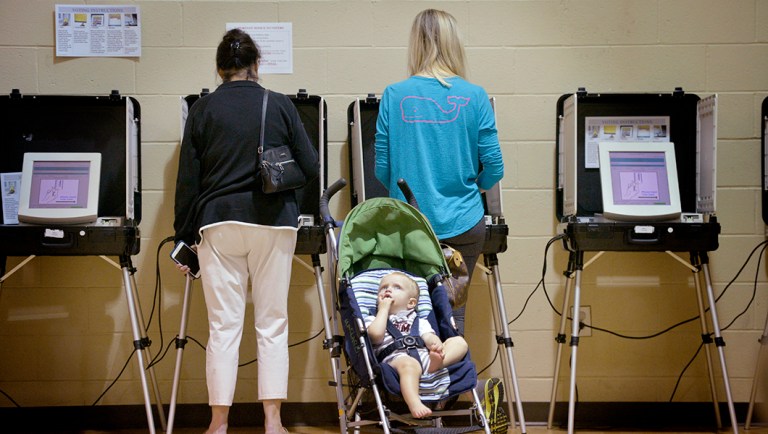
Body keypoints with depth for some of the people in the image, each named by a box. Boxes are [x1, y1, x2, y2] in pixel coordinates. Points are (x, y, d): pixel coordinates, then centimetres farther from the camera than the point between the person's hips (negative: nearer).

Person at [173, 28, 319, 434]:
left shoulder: (202, 110, 2)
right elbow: (310, 168, 2)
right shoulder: (281, 106, 1)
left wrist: (185, 236, 9)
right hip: (273, 222, 0)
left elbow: (187, 180, 2)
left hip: (219, 222, 0)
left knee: (223, 327, 3)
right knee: (272, 325, 5)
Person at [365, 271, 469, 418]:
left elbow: (429, 337, 13)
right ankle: (414, 403, -62)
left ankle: (436, 362, -40)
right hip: (394, 358, -5)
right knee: (409, 364, -40)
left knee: (459, 342, -10)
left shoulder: (419, 321, 35)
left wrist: (437, 345, -13)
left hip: (424, 355, 5)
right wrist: (384, 308, 14)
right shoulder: (373, 319, 26)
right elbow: (376, 336, 2)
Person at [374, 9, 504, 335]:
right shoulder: (474, 97, -5)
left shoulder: (394, 97, -5)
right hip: (463, 223, 0)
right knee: (453, 312, 10)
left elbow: (383, 168, -1)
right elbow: (494, 168, -3)